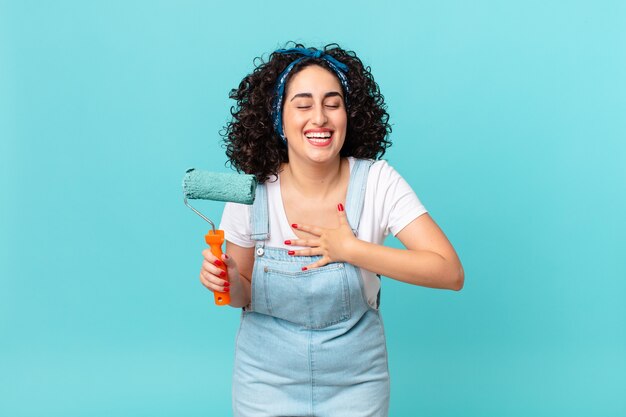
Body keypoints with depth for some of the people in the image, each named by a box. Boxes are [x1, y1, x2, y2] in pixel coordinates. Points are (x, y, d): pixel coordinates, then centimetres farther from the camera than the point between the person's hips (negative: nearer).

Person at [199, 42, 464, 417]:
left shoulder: (377, 181, -16)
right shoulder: (252, 193, -14)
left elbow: (450, 273, -20)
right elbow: (244, 295, -1)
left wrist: (350, 250, -24)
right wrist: (227, 281, -23)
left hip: (355, 378, 0)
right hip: (267, 376, 1)